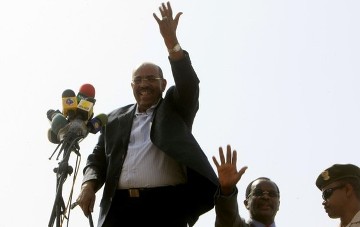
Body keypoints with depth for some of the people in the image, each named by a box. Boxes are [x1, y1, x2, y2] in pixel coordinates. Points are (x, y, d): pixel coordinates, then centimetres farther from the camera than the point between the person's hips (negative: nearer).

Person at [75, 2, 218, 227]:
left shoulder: (176, 109, 15)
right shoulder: (116, 118, 22)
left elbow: (189, 85, -4)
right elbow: (98, 158, 21)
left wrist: (172, 43, -17)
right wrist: (89, 183, -2)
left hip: (166, 205, -2)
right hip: (120, 206, 3)